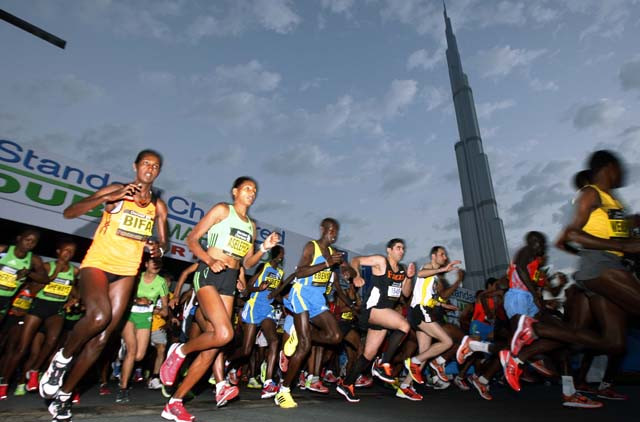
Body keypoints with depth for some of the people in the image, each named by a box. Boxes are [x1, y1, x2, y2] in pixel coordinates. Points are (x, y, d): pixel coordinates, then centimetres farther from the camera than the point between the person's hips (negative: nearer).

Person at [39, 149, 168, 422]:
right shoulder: (115, 191, 1)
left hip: (126, 272, 4)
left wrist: (158, 249, -9)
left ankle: (64, 394, 17)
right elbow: (69, 213, -6)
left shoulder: (158, 206, 10)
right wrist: (108, 198, -20)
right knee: (99, 315, -29)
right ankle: (62, 359, 0)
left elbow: (162, 241, 15)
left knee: (103, 337, 0)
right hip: (97, 263, -3)